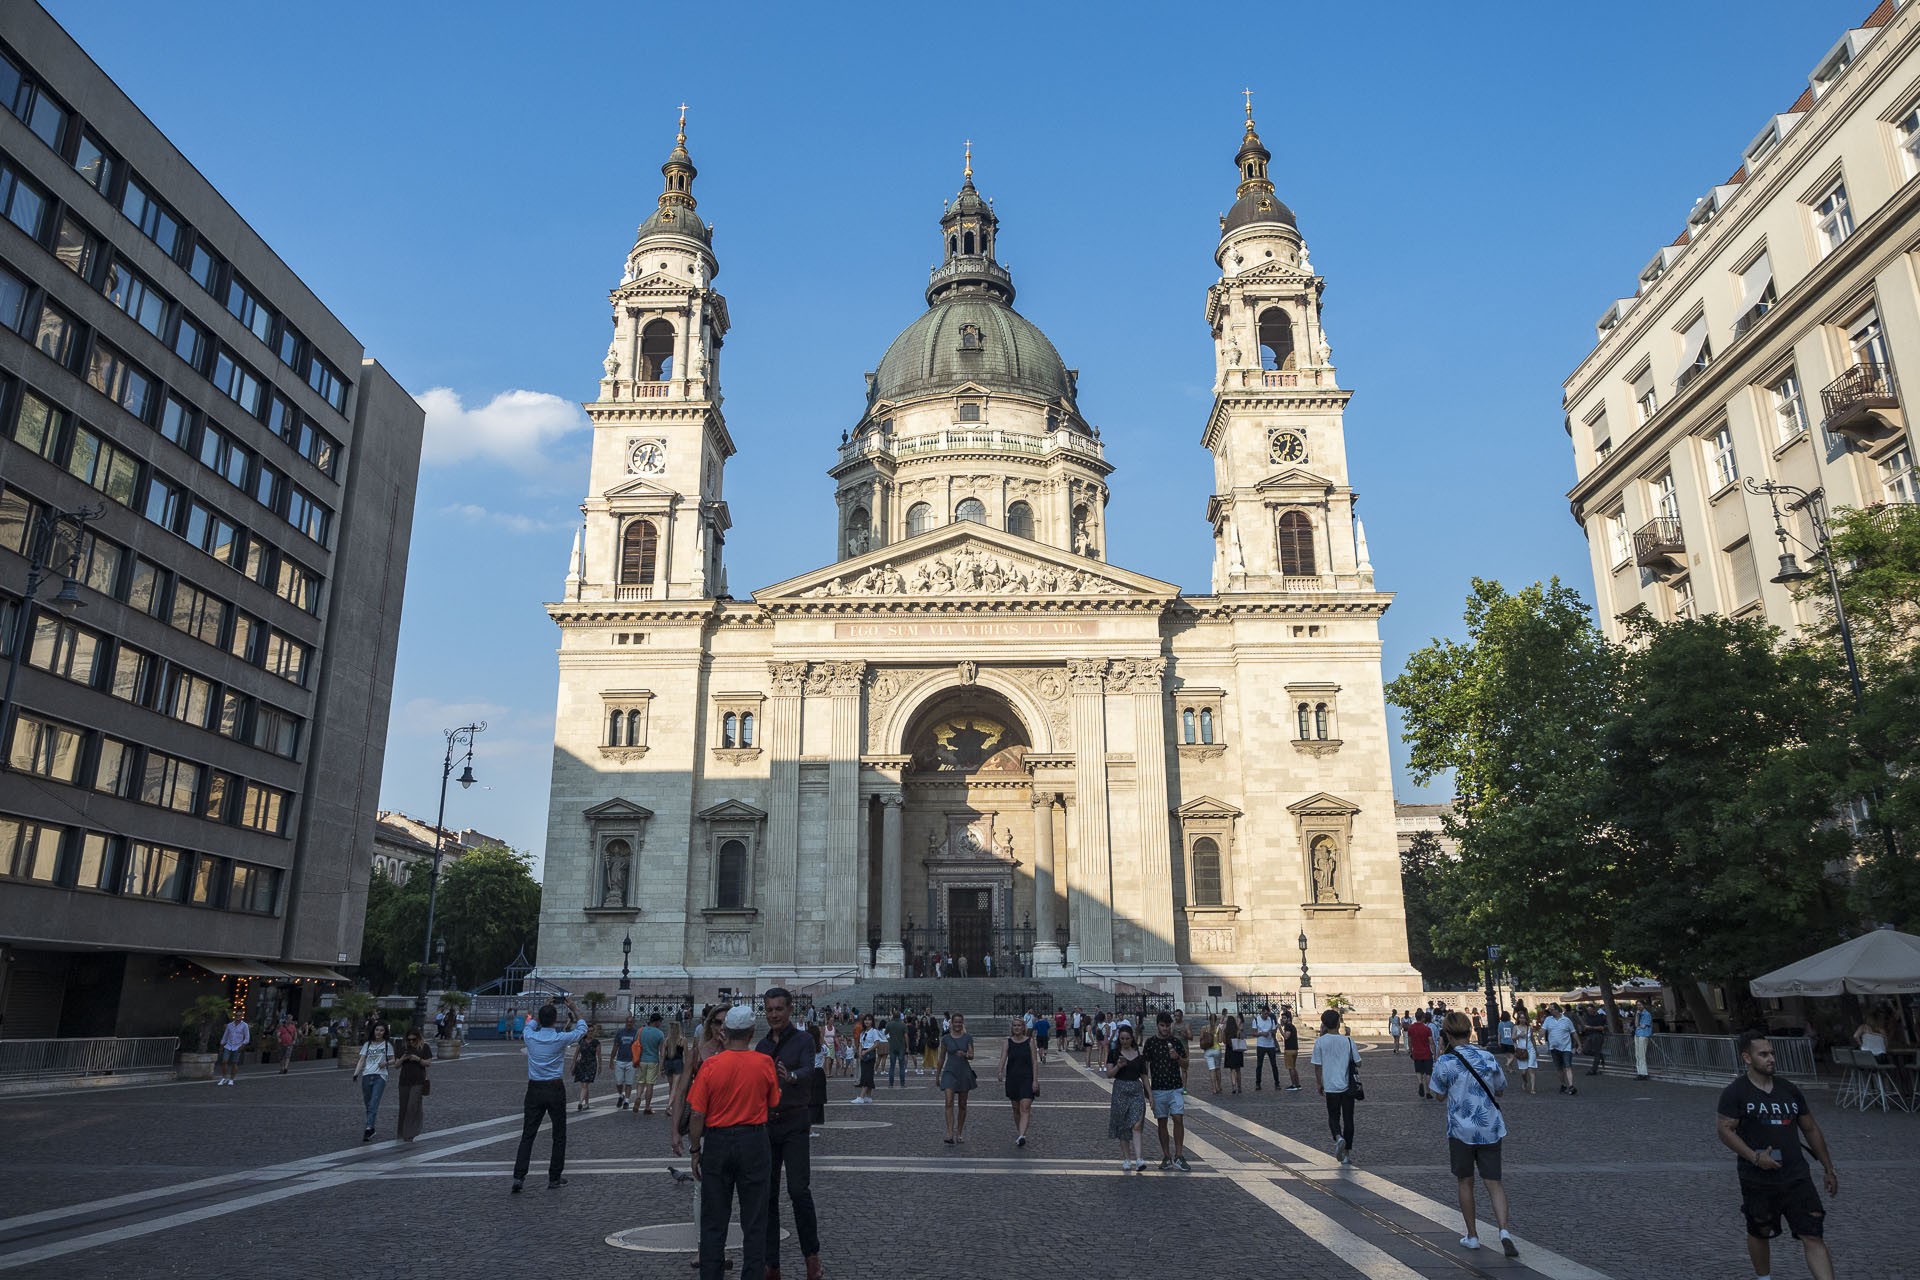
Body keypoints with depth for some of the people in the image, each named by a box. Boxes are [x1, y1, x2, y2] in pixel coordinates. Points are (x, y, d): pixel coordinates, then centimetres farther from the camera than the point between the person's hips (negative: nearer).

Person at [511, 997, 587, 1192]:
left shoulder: (530, 1037, -5)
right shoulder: (561, 1039, -12)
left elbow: (531, 1024, 21)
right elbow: (582, 1028, 7)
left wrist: (544, 1008, 26)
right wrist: (572, 1007, 15)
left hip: (534, 1089, 3)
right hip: (555, 1090, -2)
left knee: (527, 1135, 6)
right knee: (559, 1135, 10)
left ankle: (519, 1177, -4)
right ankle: (555, 1177, 14)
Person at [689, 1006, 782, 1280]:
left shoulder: (710, 1065, -10)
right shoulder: (765, 1063, -8)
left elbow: (697, 1114, -8)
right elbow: (773, 1106, 3)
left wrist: (695, 1151, 3)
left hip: (717, 1143, 0)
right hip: (755, 1143, 0)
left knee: (714, 1220, 11)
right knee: (754, 1219, 10)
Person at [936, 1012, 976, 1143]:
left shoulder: (968, 1038, 1)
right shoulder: (945, 1039, 1)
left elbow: (971, 1056, -7)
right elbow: (942, 1058, 9)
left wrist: (965, 1054, -29)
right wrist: (938, 1075, 13)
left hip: (964, 1072, 1)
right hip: (949, 1072, -1)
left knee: (962, 1105, 9)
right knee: (949, 1103, -15)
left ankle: (959, 1133, 23)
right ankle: (950, 1135, -22)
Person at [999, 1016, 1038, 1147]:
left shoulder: (1030, 1041, 0)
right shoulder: (1008, 1042, 3)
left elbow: (1035, 1061, -1)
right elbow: (1003, 1057, -10)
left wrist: (1035, 1080, -7)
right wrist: (1000, 1072, -28)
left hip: (1027, 1078, -2)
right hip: (1012, 1078, 3)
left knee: (1025, 1108, -15)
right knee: (1016, 1109, 12)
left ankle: (1021, 1136, -25)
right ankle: (1019, 1133, 30)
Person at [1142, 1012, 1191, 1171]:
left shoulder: (1177, 1042, 4)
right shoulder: (1150, 1042, 0)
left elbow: (1185, 1066, 7)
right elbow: (1145, 1065, 4)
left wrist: (1178, 1057, -13)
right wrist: (1147, 1087, 0)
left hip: (1176, 1088, 0)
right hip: (1158, 1089, 0)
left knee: (1178, 1119, -10)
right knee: (1161, 1122, 4)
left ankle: (1178, 1156, -4)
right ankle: (1166, 1157, 12)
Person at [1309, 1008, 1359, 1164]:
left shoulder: (1320, 1042, -7)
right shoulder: (1348, 1041, -4)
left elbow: (1317, 1066, -4)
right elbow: (1357, 1063, 3)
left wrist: (1320, 1085, 9)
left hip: (1330, 1086, -1)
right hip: (1348, 1086, 1)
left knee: (1333, 1117, 13)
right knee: (1348, 1119, 12)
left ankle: (1338, 1138, -14)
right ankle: (1347, 1151, 14)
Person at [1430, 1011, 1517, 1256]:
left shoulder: (1445, 1063, -13)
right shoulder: (1488, 1058, -3)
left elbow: (1439, 1094, 1)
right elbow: (1500, 1090, 9)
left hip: (1461, 1130, -2)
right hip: (1490, 1129, 2)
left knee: (1465, 1182, 14)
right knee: (1493, 1182, 7)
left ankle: (1472, 1235, 21)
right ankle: (1504, 1230, -13)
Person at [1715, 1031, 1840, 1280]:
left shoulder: (1789, 1090, 9)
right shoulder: (1734, 1092, -6)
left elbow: (1811, 1130, 17)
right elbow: (1725, 1129, -10)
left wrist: (1829, 1170, 18)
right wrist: (1755, 1157, -21)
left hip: (1797, 1176, 3)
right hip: (1758, 1181, -3)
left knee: (1813, 1237, -6)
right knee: (1759, 1233, 12)